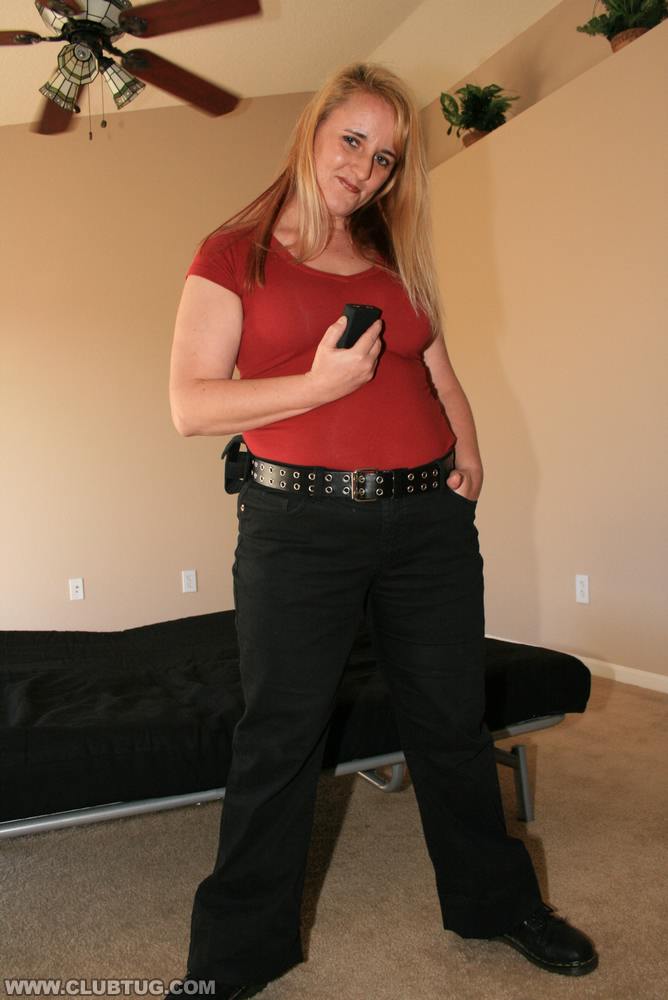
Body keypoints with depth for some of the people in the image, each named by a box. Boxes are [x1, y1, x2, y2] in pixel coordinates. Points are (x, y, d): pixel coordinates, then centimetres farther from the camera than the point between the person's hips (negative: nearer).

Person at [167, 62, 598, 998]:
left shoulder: (397, 259, 16)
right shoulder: (236, 255, 1)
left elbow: (440, 371, 22)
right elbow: (190, 404, -6)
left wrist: (467, 449, 4)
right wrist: (319, 383, -16)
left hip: (428, 517, 5)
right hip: (298, 522, -4)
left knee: (452, 719, 15)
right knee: (279, 738, 4)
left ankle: (495, 900, 37)